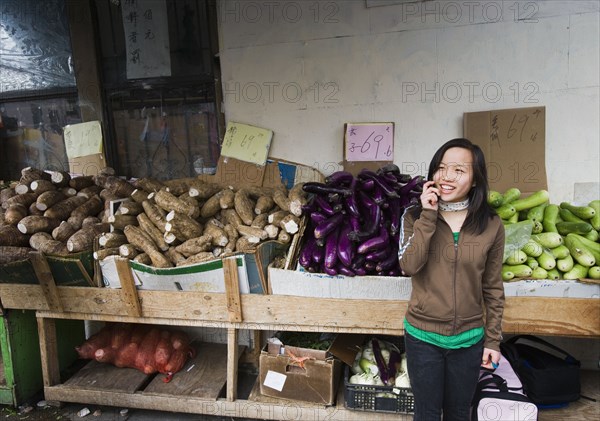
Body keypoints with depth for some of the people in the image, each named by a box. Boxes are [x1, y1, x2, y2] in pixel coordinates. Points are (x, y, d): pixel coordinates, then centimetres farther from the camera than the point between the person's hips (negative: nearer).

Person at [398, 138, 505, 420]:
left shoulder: (492, 225, -5)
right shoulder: (415, 217, -7)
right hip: (423, 336, -1)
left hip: (469, 339, 1)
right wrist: (428, 216, -22)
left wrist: (493, 339, 3)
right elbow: (409, 266, -21)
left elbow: (493, 288, 1)